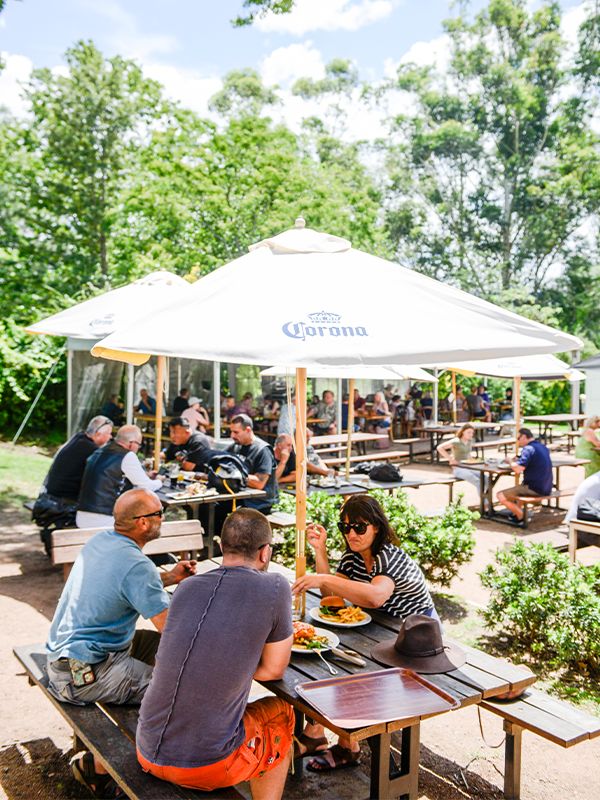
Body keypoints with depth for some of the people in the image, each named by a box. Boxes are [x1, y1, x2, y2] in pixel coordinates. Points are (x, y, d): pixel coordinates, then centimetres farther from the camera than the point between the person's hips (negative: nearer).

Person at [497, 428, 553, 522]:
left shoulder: (528, 448, -16)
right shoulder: (543, 447, 11)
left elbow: (518, 470, -23)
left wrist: (511, 462, -2)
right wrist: (517, 461, 11)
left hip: (534, 489, -9)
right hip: (546, 489, 9)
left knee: (501, 496, -5)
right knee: (516, 488, 34)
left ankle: (521, 516, -1)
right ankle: (516, 513, 23)